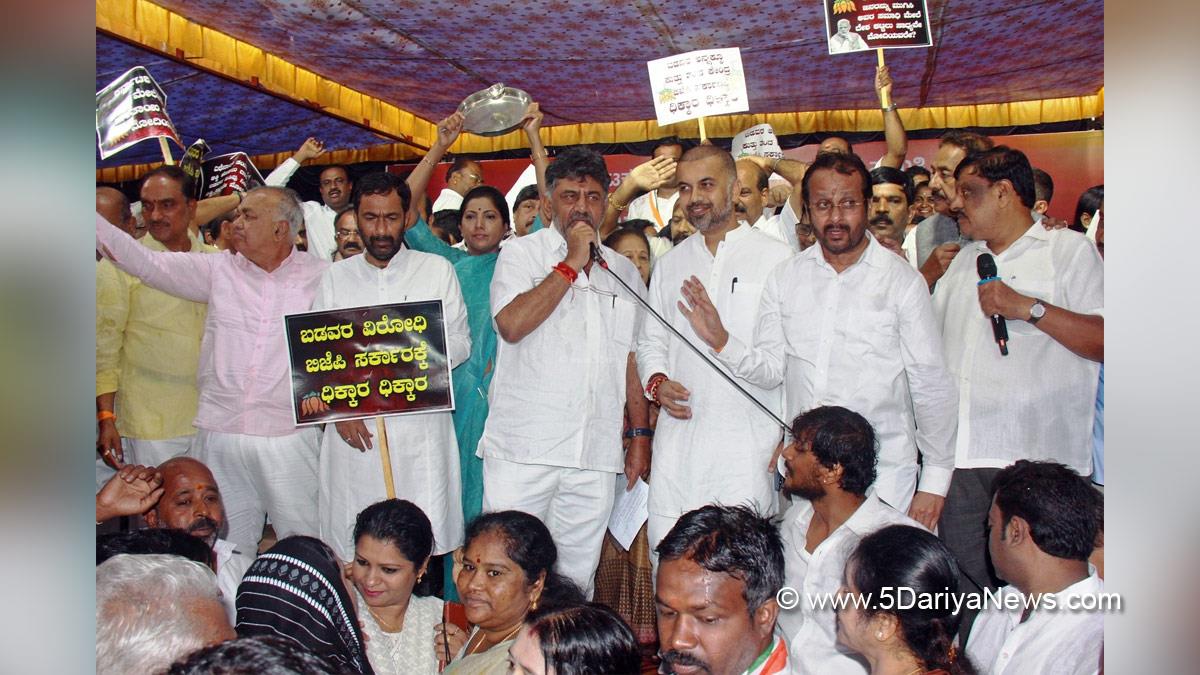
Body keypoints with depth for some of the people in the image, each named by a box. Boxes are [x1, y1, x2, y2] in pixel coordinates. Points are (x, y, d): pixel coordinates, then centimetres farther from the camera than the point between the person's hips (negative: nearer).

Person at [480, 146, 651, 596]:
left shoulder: (624, 270, 16)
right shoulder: (521, 254, 4)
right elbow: (511, 324, -14)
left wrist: (640, 434, 13)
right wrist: (571, 264, -8)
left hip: (597, 455, 3)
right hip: (524, 446, -3)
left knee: (577, 577, 8)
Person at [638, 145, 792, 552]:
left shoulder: (776, 257, 2)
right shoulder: (670, 263, 16)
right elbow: (650, 339, 22)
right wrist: (656, 381, 1)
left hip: (747, 439, -4)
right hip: (678, 436, 4)